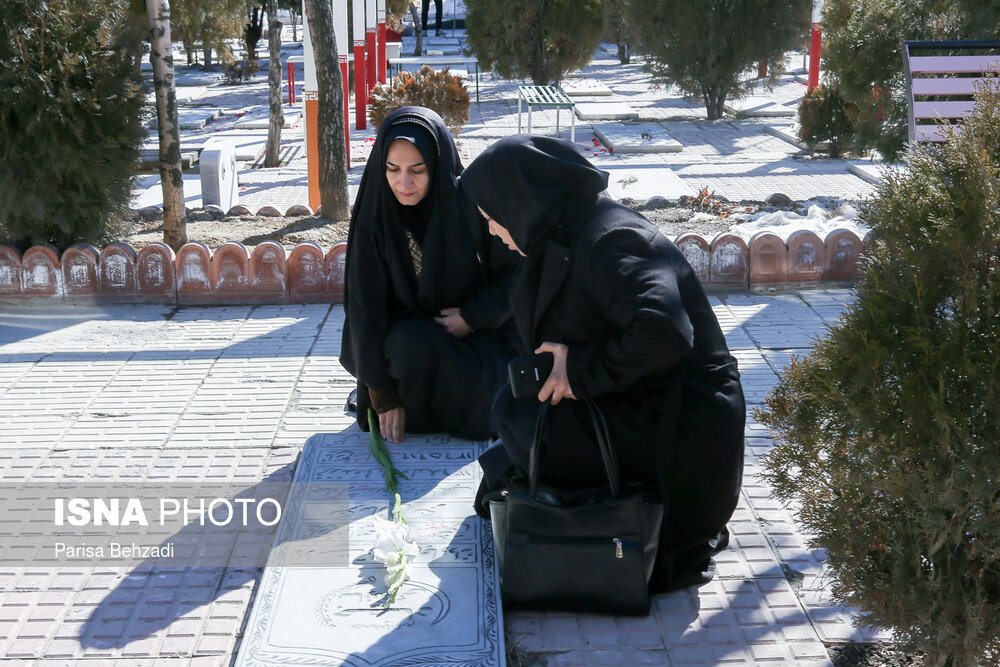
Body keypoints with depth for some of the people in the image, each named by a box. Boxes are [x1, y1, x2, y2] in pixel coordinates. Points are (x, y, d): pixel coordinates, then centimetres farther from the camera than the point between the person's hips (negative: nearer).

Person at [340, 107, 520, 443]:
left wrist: (472, 317, -17)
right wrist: (383, 396, -16)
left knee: (485, 414, -24)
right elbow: (365, 306, -13)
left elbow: (512, 273, -5)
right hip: (408, 330, 0)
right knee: (416, 346, -34)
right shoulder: (373, 216, -13)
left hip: (478, 331, 0)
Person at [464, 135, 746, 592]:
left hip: (675, 427, -10)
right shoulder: (571, 234, 8)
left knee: (514, 415, -14)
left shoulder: (609, 242, -22)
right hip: (641, 404, 10)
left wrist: (583, 370, -24)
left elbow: (665, 332, -35)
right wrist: (564, 359, -2)